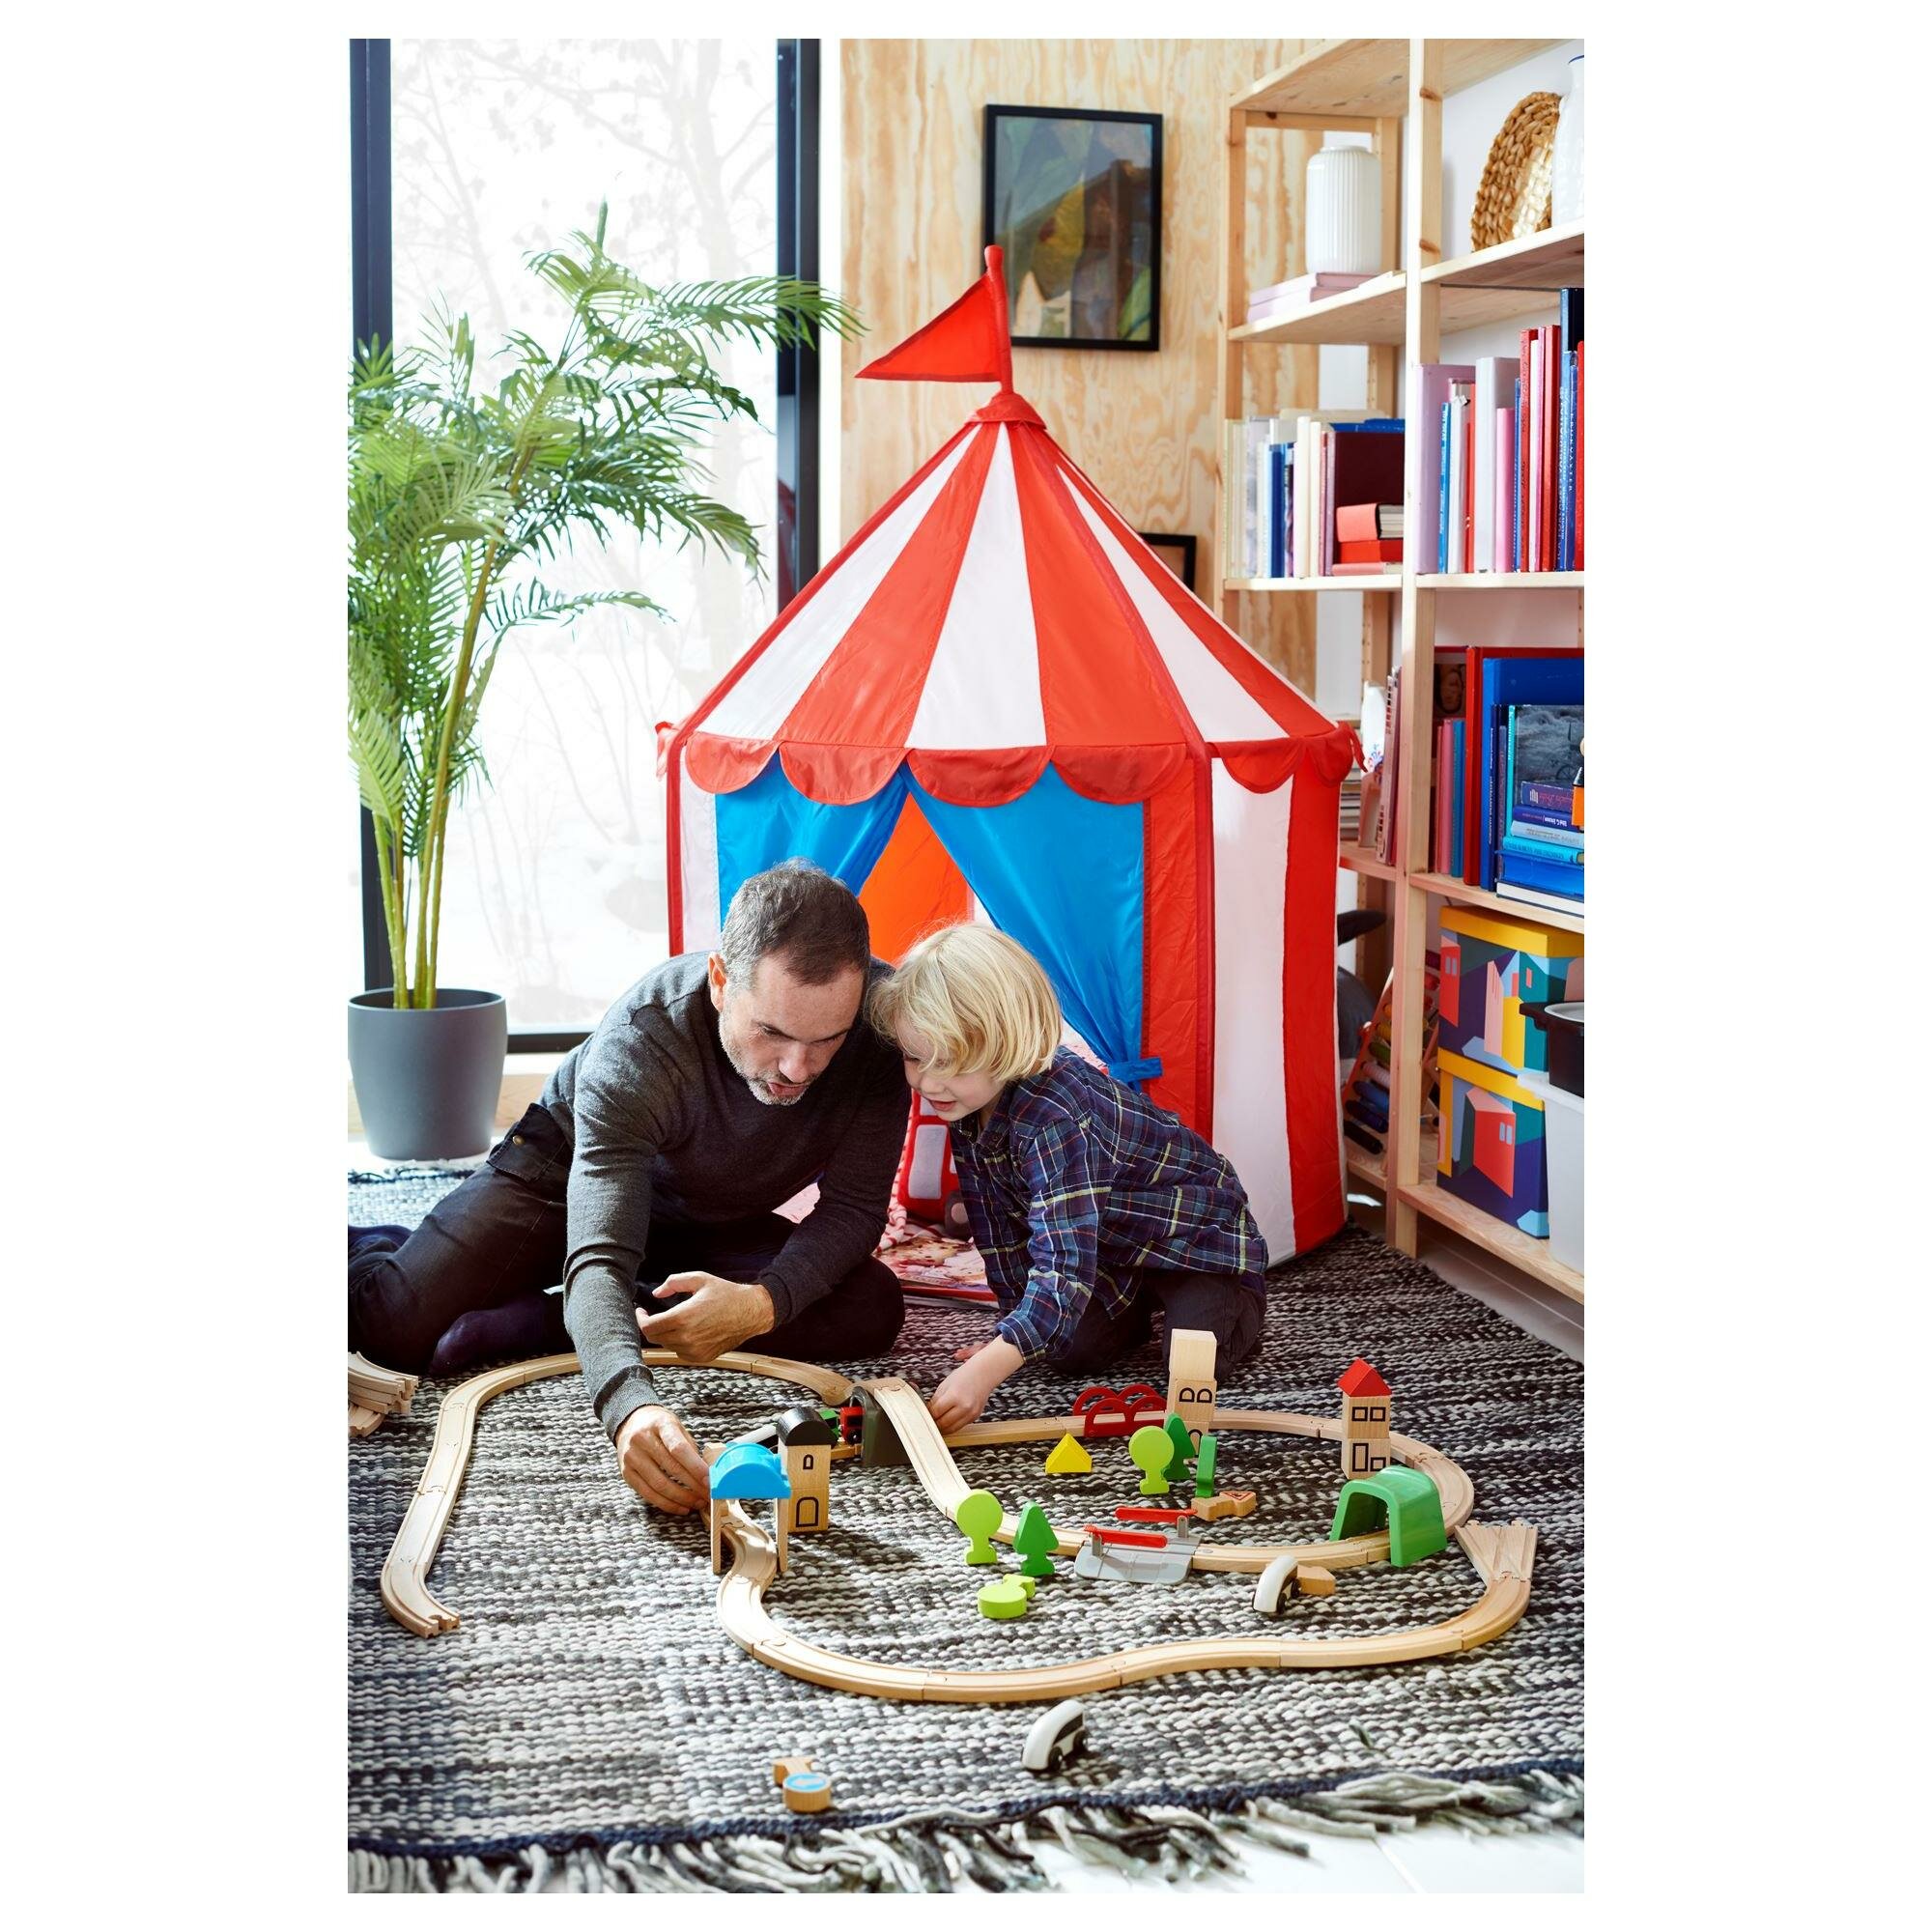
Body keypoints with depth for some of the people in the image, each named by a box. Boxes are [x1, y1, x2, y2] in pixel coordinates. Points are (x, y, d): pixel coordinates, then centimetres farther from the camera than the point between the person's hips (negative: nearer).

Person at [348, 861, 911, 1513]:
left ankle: (540, 1320, -16)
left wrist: (764, 1303, -42)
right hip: (567, 1171, -4)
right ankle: (362, 1253, 16)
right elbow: (599, 1259, -46)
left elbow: (854, 1205, -23)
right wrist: (629, 1403, -66)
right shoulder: (637, 1044, -39)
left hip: (713, 1222, 4)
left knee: (871, 1308, -21)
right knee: (402, 1326, -24)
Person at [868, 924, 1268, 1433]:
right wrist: (1015, 1324, -5)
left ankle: (1238, 1308, 9)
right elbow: (997, 1224, -2)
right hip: (1115, 1255, 7)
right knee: (1068, 1349, -13)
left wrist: (986, 1370, -57)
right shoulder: (968, 1102, -15)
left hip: (1197, 1237, -7)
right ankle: (1135, 1309, 19)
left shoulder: (1056, 1120, -41)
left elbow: (1064, 1265, -48)